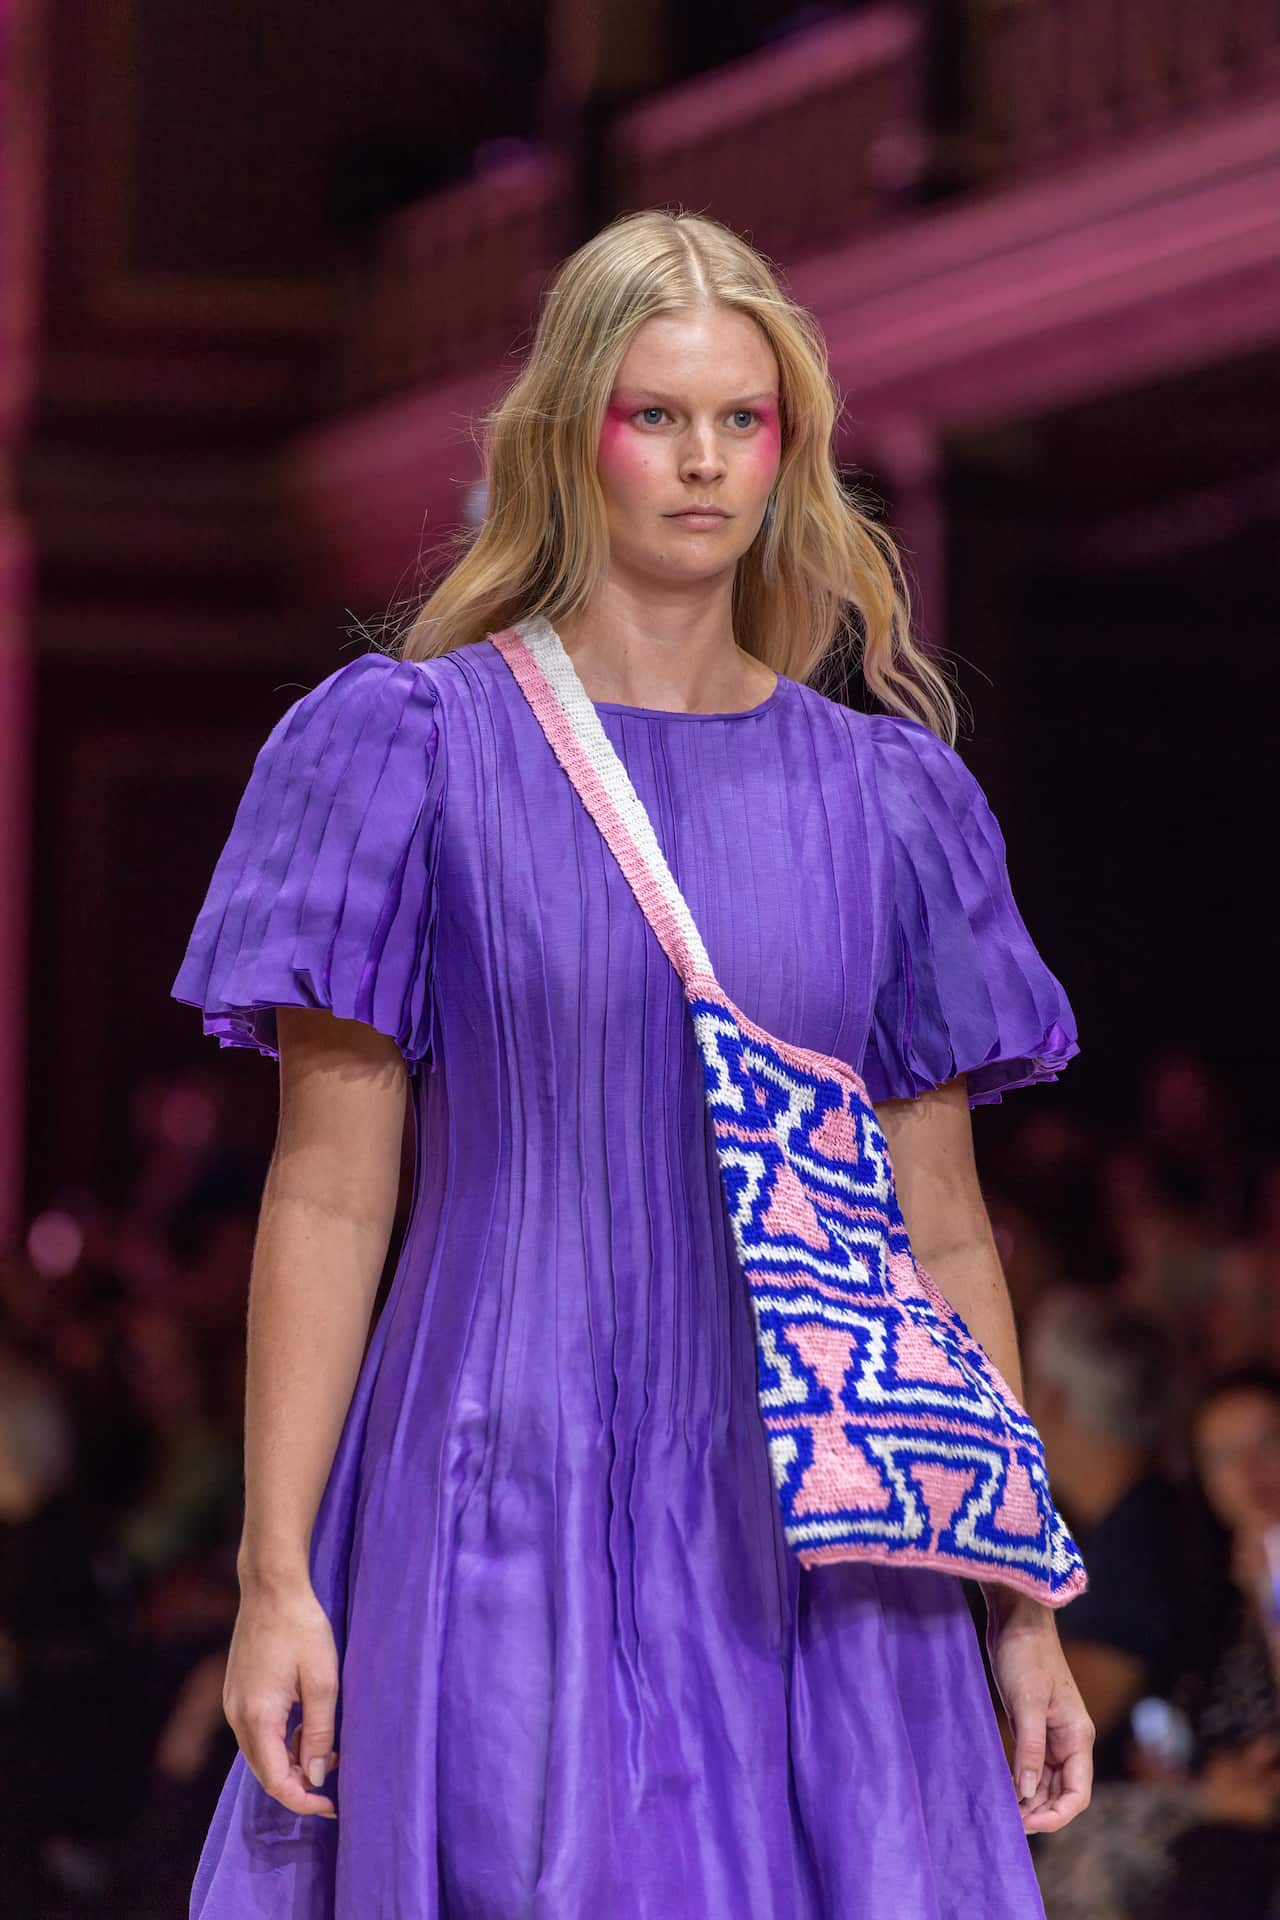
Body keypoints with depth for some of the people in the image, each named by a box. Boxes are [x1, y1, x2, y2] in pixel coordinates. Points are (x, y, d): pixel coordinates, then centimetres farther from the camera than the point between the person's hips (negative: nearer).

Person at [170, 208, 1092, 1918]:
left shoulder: (887, 798, 10)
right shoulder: (414, 747, 1)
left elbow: (943, 1231, 11)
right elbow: (329, 1195, -2)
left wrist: (1026, 1604, 7)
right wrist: (274, 1574, -8)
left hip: (814, 1548, 3)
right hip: (510, 1508, -3)